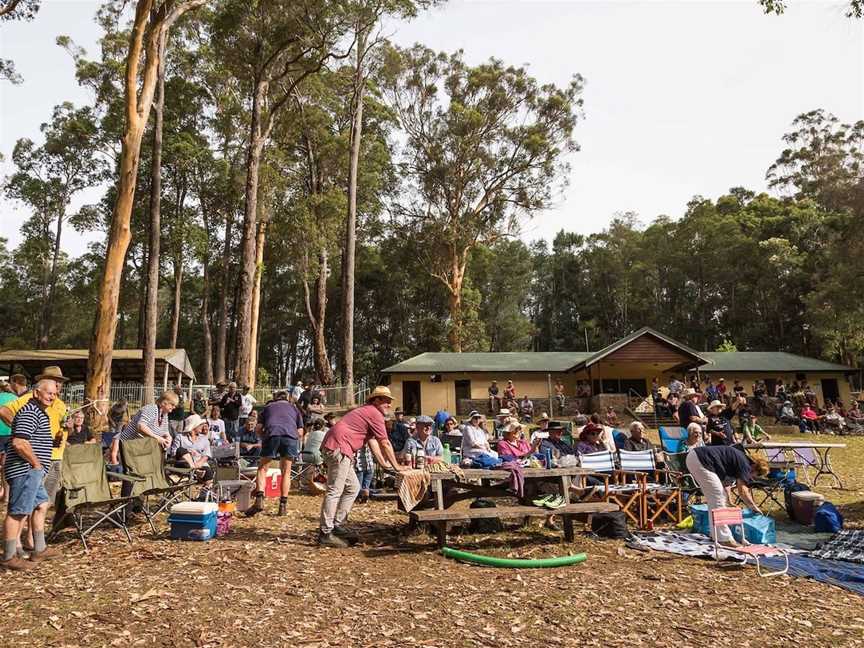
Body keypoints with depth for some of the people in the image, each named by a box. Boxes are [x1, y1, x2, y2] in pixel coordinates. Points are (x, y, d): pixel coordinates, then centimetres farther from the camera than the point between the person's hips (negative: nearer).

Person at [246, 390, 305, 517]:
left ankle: (259, 499, -6)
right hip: (291, 435, 1)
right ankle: (283, 505, 11)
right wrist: (299, 447, 37)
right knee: (286, 472, 13)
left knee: (262, 468, 12)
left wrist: (264, 439, 35)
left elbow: (259, 428, 18)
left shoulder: (268, 406, 31)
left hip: (271, 434, -1)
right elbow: (300, 432, 22)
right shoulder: (294, 408, 31)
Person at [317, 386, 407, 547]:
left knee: (353, 488, 14)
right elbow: (385, 444, -5)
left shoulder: (367, 412, 25)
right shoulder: (374, 413, -6)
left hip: (332, 447, 11)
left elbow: (373, 442, 25)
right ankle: (325, 534, -8)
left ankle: (337, 526, 16)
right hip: (338, 448, -11)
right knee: (334, 491, -10)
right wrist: (396, 466, 4)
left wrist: (384, 464, 23)